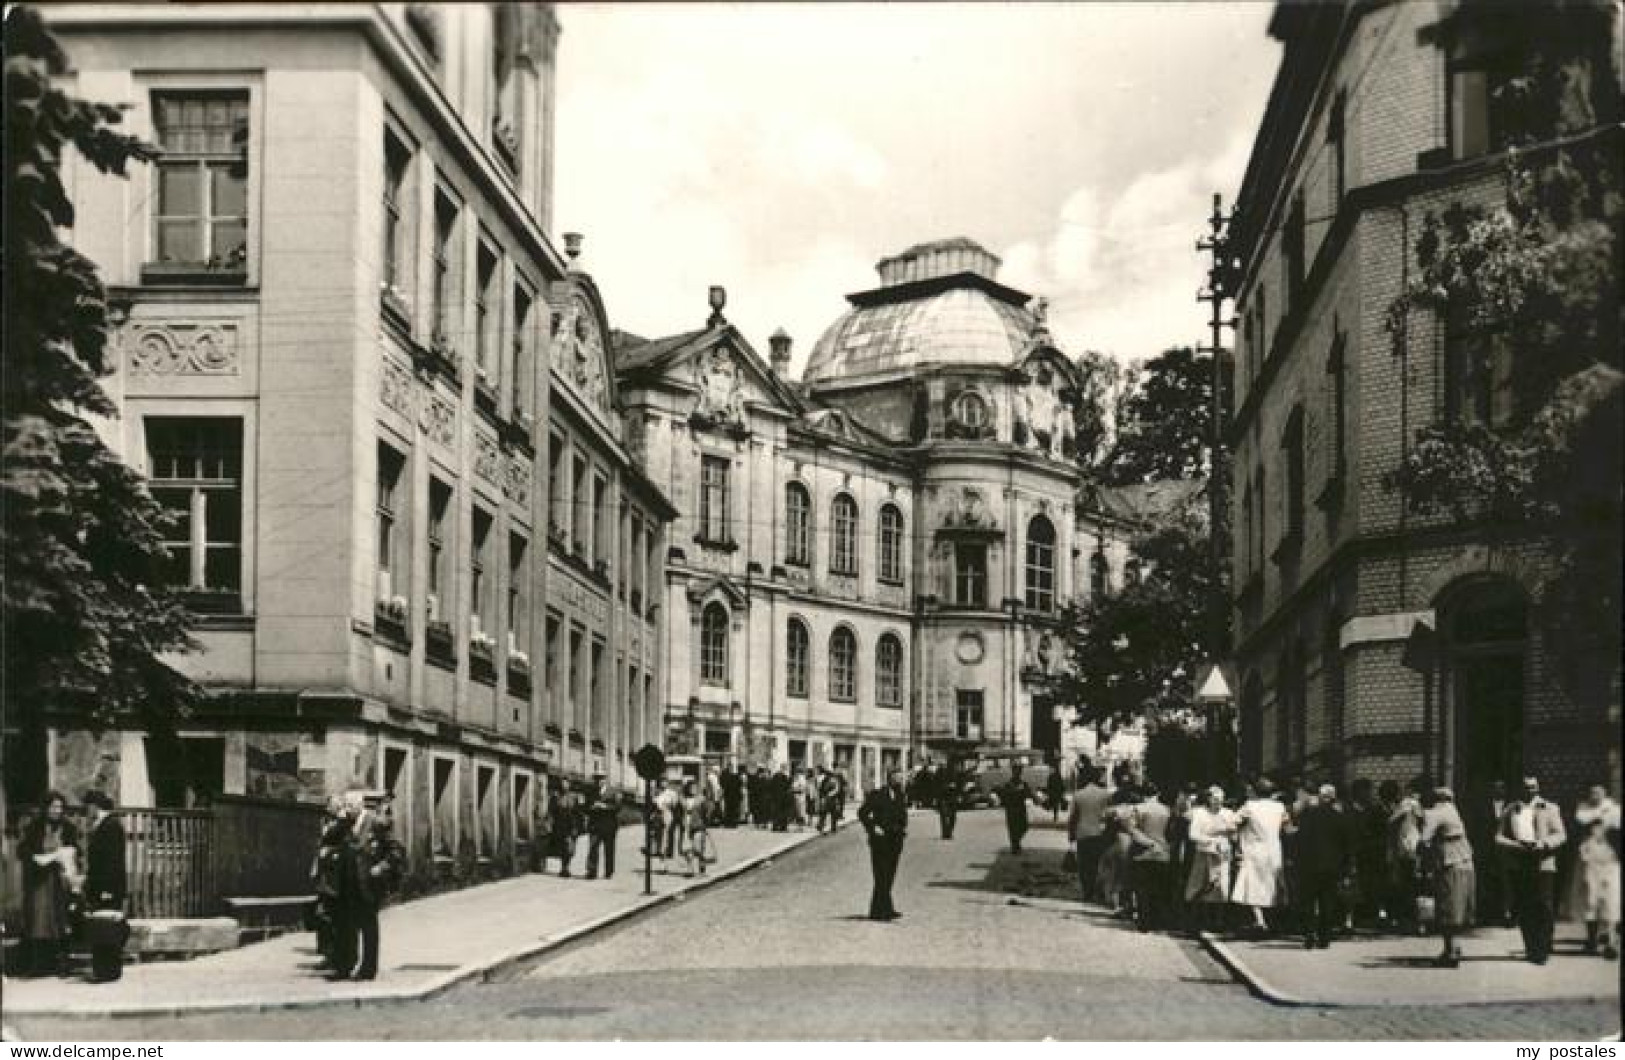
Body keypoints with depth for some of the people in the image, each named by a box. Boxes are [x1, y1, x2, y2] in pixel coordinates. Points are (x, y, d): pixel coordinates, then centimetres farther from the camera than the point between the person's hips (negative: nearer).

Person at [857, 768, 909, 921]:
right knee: (882, 875, -9)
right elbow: (862, 813, -5)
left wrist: (904, 828, 9)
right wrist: (873, 828, -14)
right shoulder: (876, 795, -4)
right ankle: (885, 909, -9)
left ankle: (877, 910, 14)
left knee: (889, 875, 7)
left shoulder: (901, 797, 13)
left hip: (896, 840, 6)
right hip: (881, 839, -6)